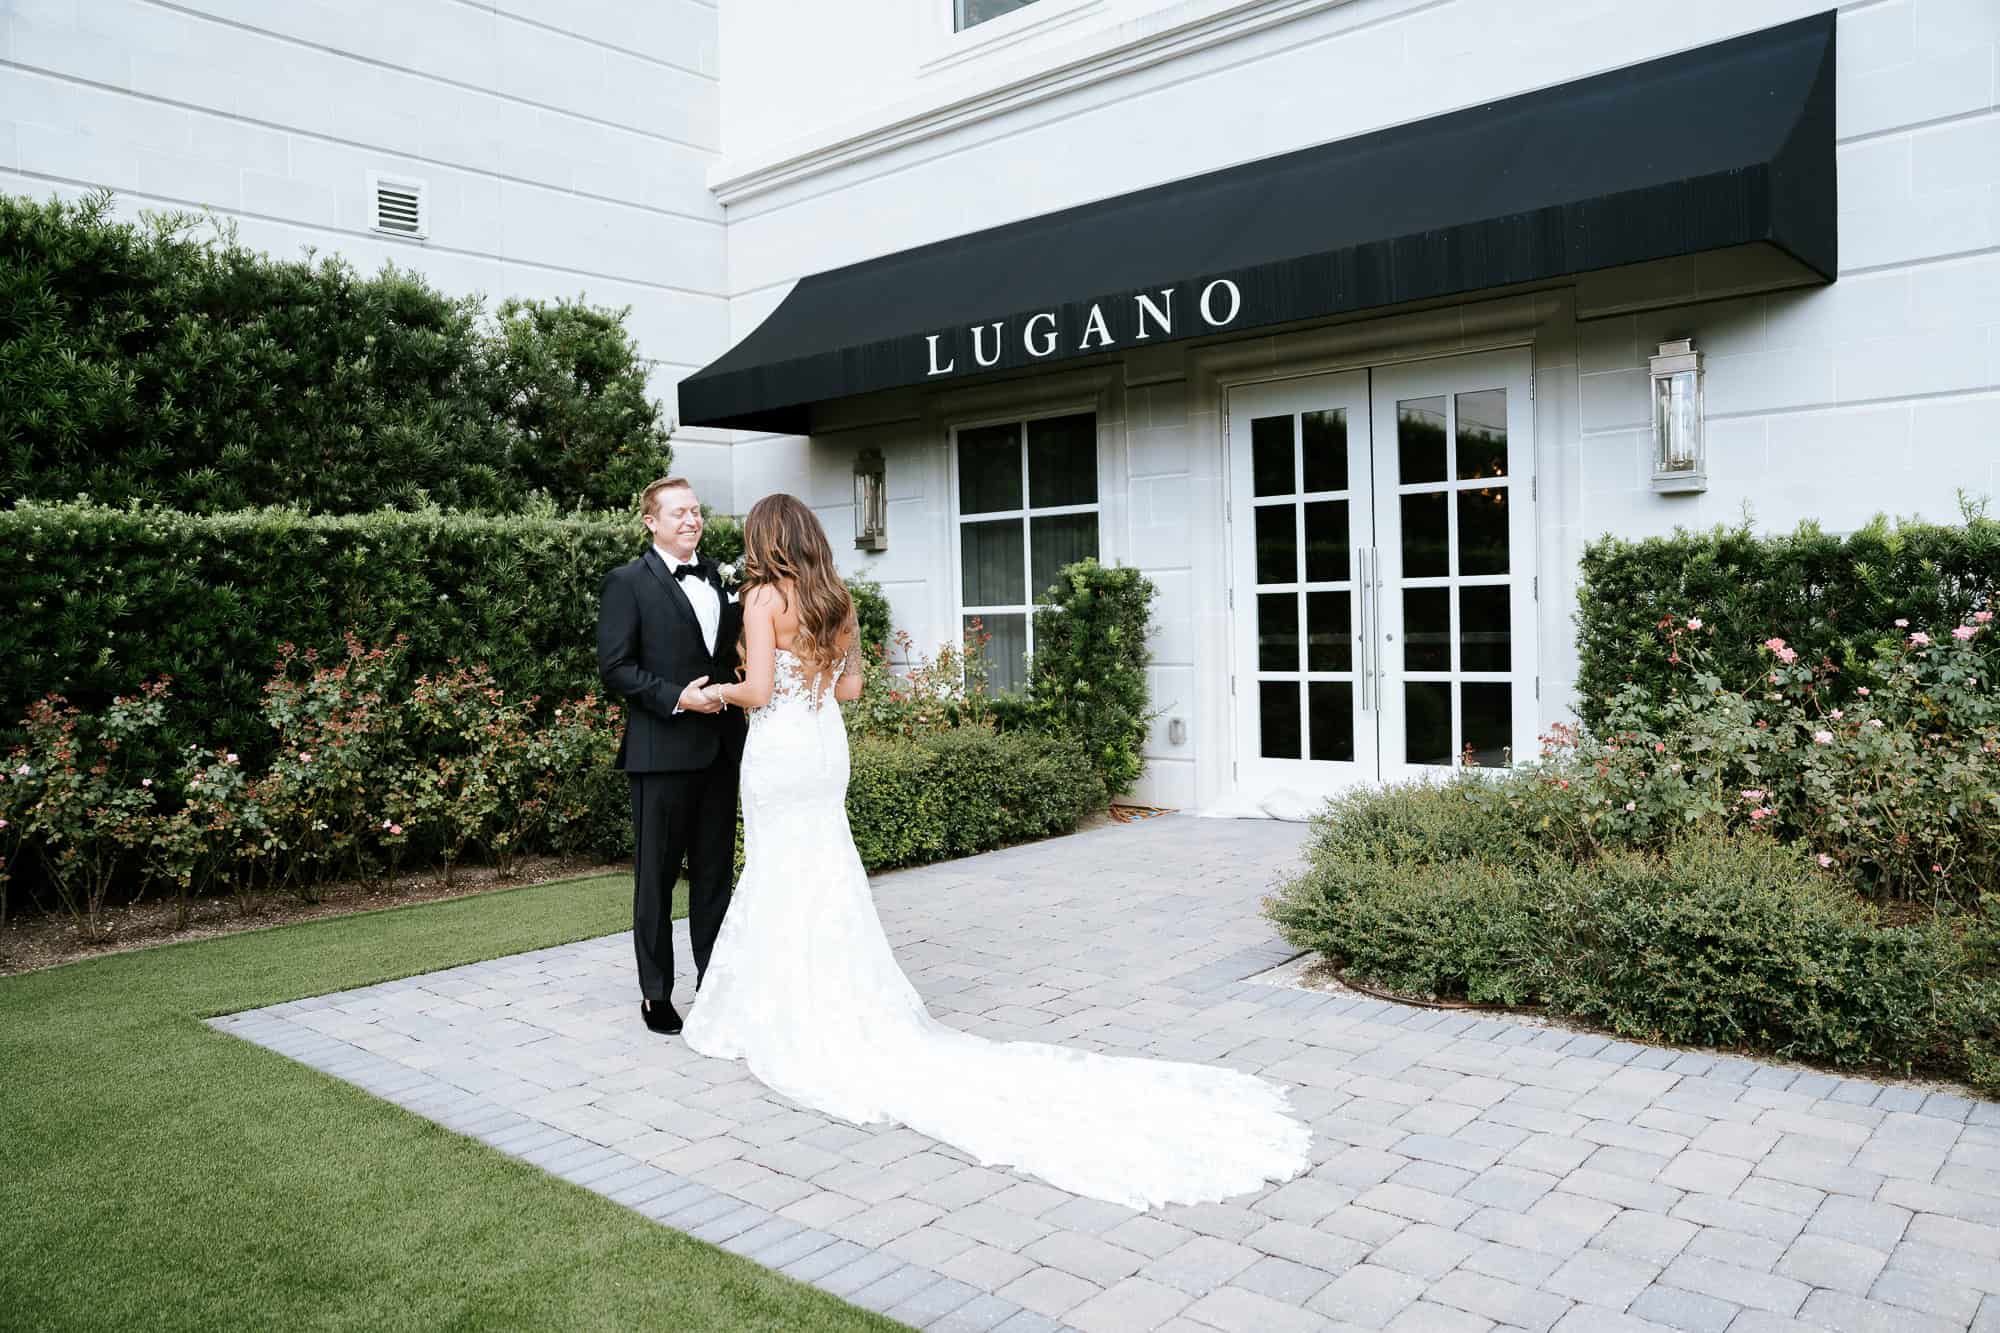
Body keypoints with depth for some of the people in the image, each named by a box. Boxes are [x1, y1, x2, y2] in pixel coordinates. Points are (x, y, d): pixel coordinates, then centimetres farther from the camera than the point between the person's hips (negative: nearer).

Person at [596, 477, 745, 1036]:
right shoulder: (628, 582, -4)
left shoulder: (716, 577, 14)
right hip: (662, 752, -6)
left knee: (715, 873, 13)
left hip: (720, 747, 6)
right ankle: (656, 993, 17)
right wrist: (676, 697, -18)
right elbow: (615, 667, -10)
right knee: (656, 876, 5)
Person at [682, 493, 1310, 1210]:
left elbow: (758, 691, -16)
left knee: (785, 886, 2)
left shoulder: (764, 596, -11)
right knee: (824, 883, 13)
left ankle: (805, 1027, 10)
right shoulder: (836, 598, 9)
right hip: (826, 748, 7)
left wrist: (718, 691, 5)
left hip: (779, 750, -7)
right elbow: (849, 684, 11)